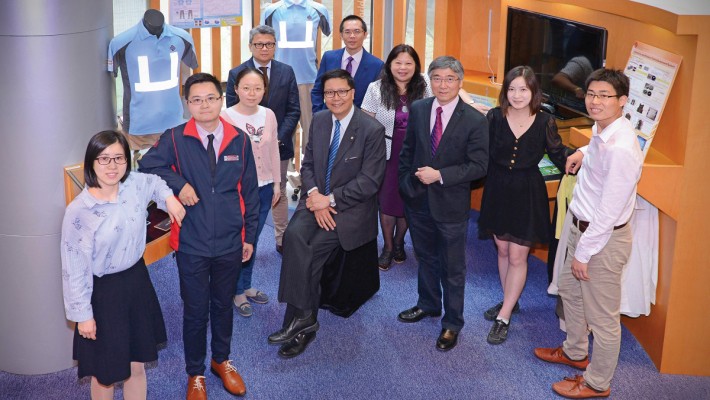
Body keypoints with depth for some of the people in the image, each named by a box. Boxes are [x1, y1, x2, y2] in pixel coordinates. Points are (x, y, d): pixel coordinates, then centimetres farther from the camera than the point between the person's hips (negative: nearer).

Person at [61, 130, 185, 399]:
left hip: (137, 281, 5)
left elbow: (156, 182, 20)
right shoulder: (79, 211, -20)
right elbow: (75, 267, -14)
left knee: (137, 365, 17)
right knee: (105, 372, 11)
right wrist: (82, 314, -11)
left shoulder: (137, 185, -7)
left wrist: (169, 199, 2)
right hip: (103, 292, -4)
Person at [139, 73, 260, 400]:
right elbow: (146, 166, -10)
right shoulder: (174, 139, -8)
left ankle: (221, 360, 41)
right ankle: (195, 373, 29)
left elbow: (249, 191, 3)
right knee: (195, 310, 10)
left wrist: (250, 235, 4)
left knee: (223, 305, 19)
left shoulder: (239, 140, -3)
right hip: (192, 244, -2)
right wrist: (178, 183, -22)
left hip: (230, 243, 2)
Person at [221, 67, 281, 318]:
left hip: (264, 187, 5)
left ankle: (246, 286, 33)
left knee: (252, 240, 16)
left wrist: (276, 183, 12)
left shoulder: (268, 115, 1)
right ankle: (237, 292, 23)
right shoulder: (226, 117, -13)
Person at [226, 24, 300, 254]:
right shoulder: (236, 74, -2)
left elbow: (294, 110, 0)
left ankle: (282, 240, 24)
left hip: (279, 143, 2)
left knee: (279, 193, 13)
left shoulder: (286, 72, 2)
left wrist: (279, 138, -11)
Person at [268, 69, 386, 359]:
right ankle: (303, 317, -20)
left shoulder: (372, 129, -11)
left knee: (313, 249, -24)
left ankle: (299, 320, -9)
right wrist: (315, 197, -8)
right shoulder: (319, 121, 8)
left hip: (351, 206, -4)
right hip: (317, 199, 5)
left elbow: (369, 181, -13)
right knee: (294, 235, -25)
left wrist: (330, 199, -17)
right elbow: (307, 165, 11)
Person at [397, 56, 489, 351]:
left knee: (452, 267, 10)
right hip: (418, 200, 4)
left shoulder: (475, 121, -15)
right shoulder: (418, 109, -2)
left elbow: (479, 166, -16)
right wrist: (405, 184, 5)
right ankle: (428, 304, 45)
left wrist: (439, 175, -22)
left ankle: (452, 323, 26)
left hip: (451, 204, -4)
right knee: (425, 257, 23)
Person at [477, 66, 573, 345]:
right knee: (503, 250, 17)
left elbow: (558, 154, -2)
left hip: (527, 194, -2)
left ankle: (504, 316, 13)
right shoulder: (494, 117, -7)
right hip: (498, 190, 3)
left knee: (517, 257, 2)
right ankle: (510, 302, 37)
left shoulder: (545, 122, -10)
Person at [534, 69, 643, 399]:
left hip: (604, 237, -10)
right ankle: (575, 352, 51)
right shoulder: (601, 130, -1)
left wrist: (583, 253, -18)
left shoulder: (620, 149, -30)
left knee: (602, 316, 7)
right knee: (569, 288, 28)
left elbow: (609, 213, -26)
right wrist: (583, 152, 8)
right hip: (581, 226, 10)